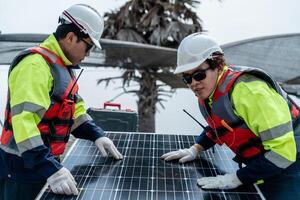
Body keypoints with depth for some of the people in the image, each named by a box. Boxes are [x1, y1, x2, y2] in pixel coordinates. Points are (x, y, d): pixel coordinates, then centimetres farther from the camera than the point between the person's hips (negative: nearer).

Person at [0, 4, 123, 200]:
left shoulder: (63, 67, 12)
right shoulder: (35, 65, -20)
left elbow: (74, 108, 19)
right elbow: (24, 120, -30)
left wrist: (97, 135, 6)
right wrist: (50, 169, -36)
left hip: (44, 162, 9)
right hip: (23, 165, -9)